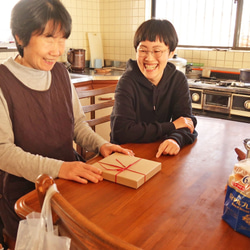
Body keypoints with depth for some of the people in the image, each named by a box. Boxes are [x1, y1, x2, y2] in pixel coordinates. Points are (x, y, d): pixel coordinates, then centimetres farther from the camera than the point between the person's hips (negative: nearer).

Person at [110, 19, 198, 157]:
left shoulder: (178, 79, 0)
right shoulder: (128, 82, -14)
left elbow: (186, 119, -7)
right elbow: (121, 131, -24)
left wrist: (176, 139, -31)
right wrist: (170, 127, -18)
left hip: (159, 154, 3)